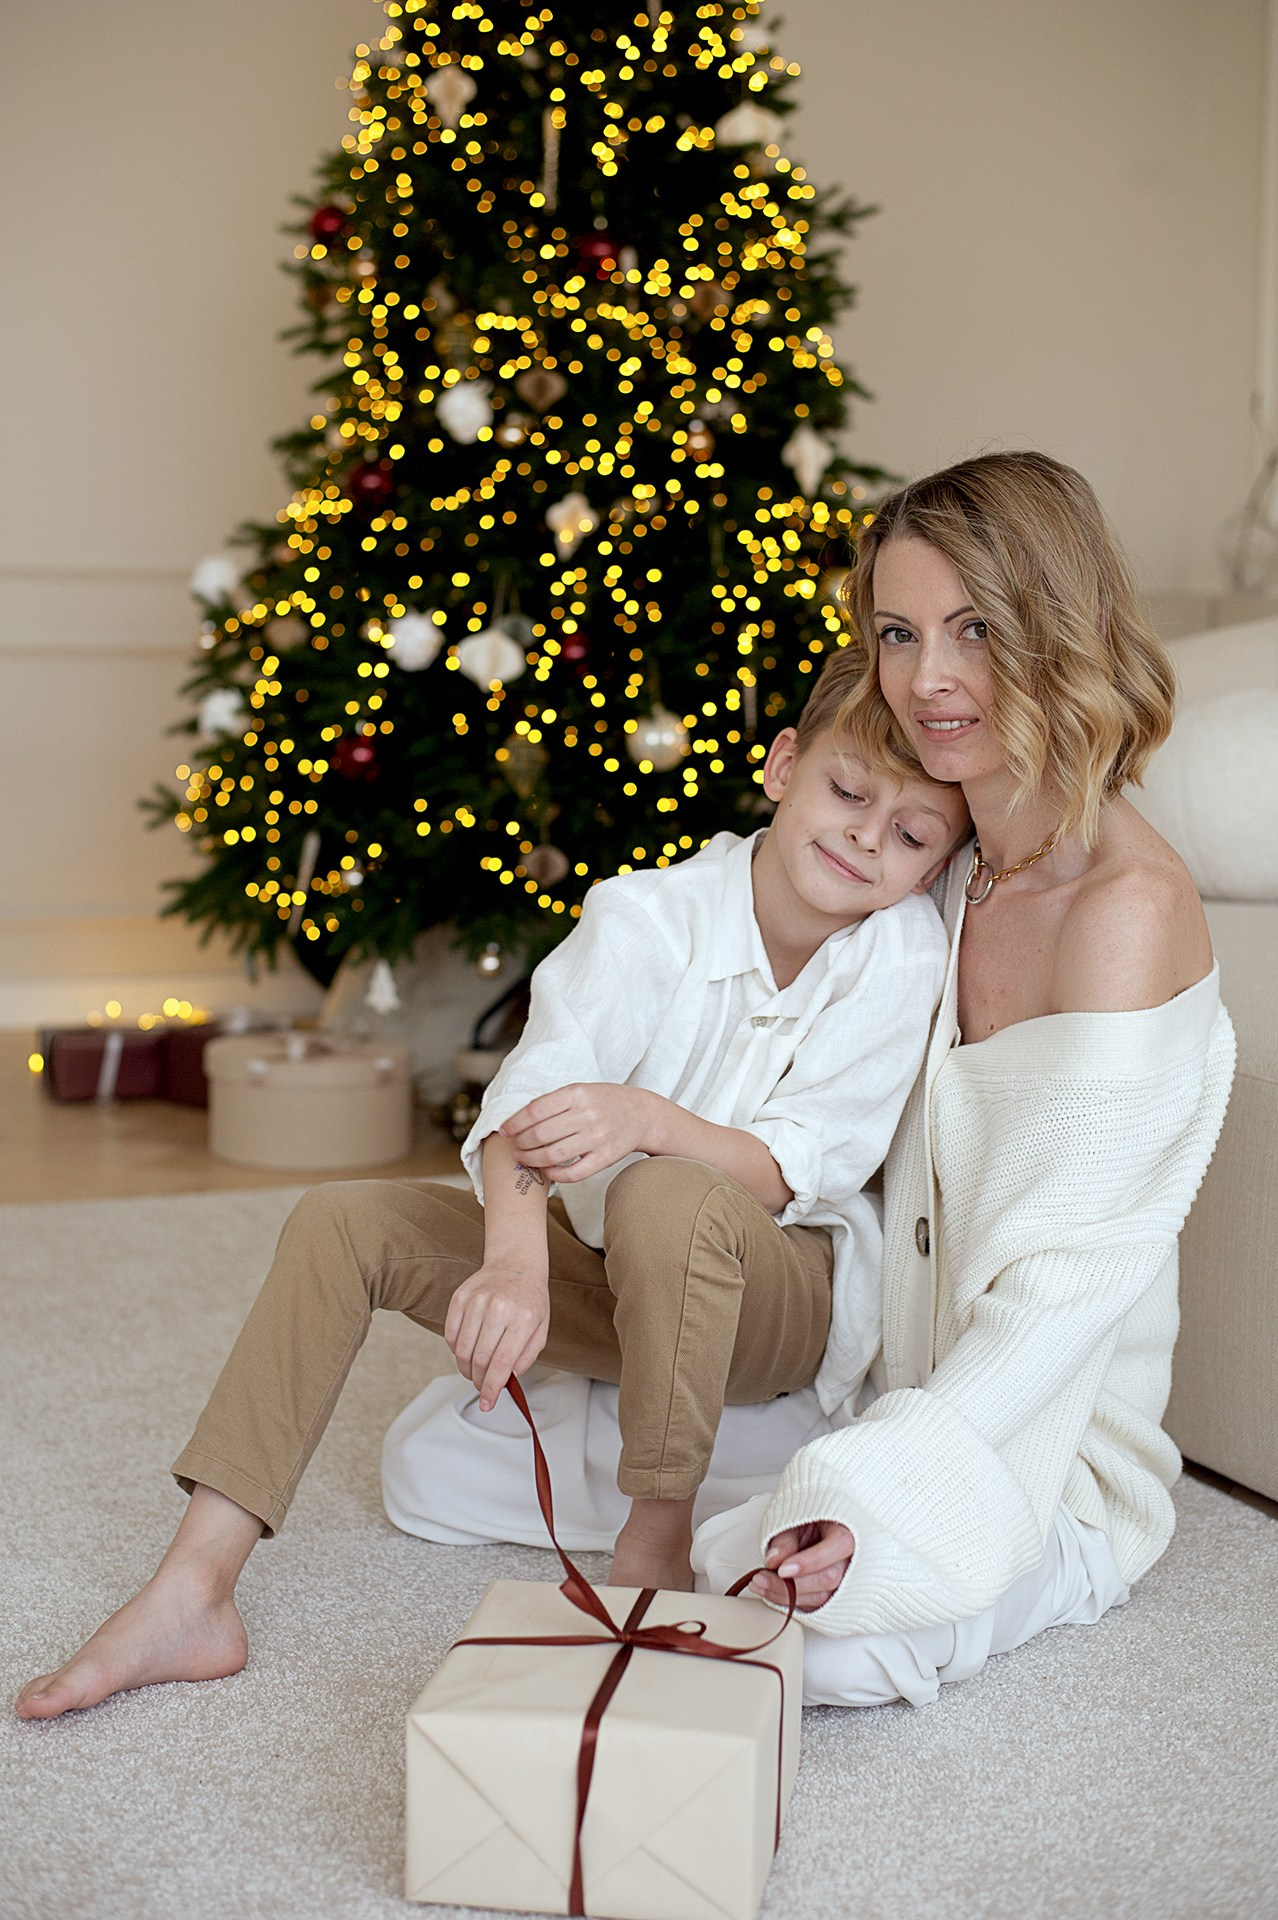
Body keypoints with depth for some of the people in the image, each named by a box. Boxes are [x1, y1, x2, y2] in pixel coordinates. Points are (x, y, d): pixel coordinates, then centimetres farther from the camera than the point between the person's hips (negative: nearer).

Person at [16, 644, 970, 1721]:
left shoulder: (908, 958, -15)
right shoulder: (646, 915, -14)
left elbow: (793, 1173, -21)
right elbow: (531, 1103, -30)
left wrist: (651, 1120, -41)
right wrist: (516, 1263, -50)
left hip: (790, 1289, -3)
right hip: (605, 1275, 3)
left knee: (668, 1197, -37)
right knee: (345, 1223, -13)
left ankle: (656, 1553, -20)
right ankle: (194, 1593, -15)